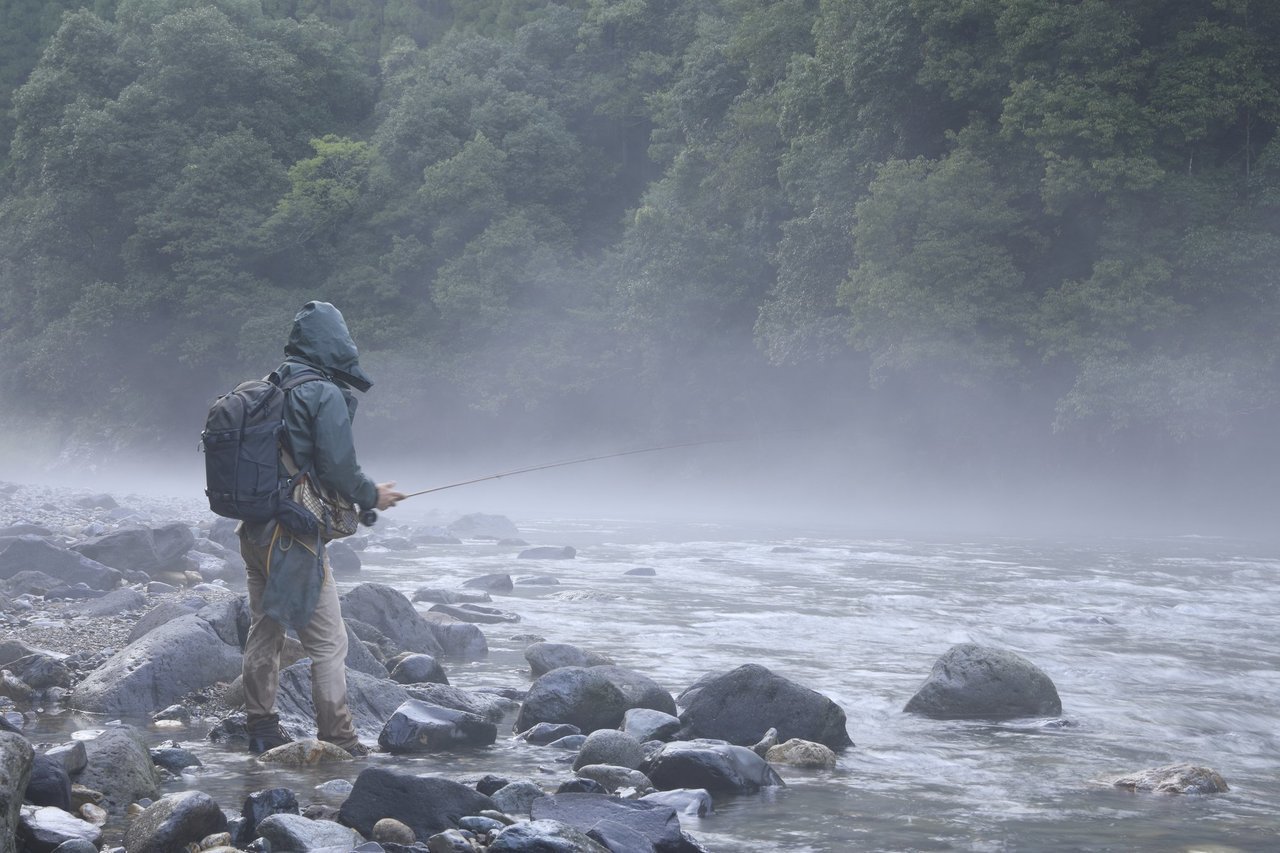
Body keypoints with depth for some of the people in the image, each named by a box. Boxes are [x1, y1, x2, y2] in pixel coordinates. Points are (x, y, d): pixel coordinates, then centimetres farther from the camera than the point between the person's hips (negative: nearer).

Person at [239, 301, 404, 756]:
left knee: (264, 631, 17)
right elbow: (338, 467, -17)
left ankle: (262, 729, 25)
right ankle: (338, 739, 3)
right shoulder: (326, 395, -13)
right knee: (328, 642, 0)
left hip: (253, 532, 8)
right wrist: (372, 497, 1)